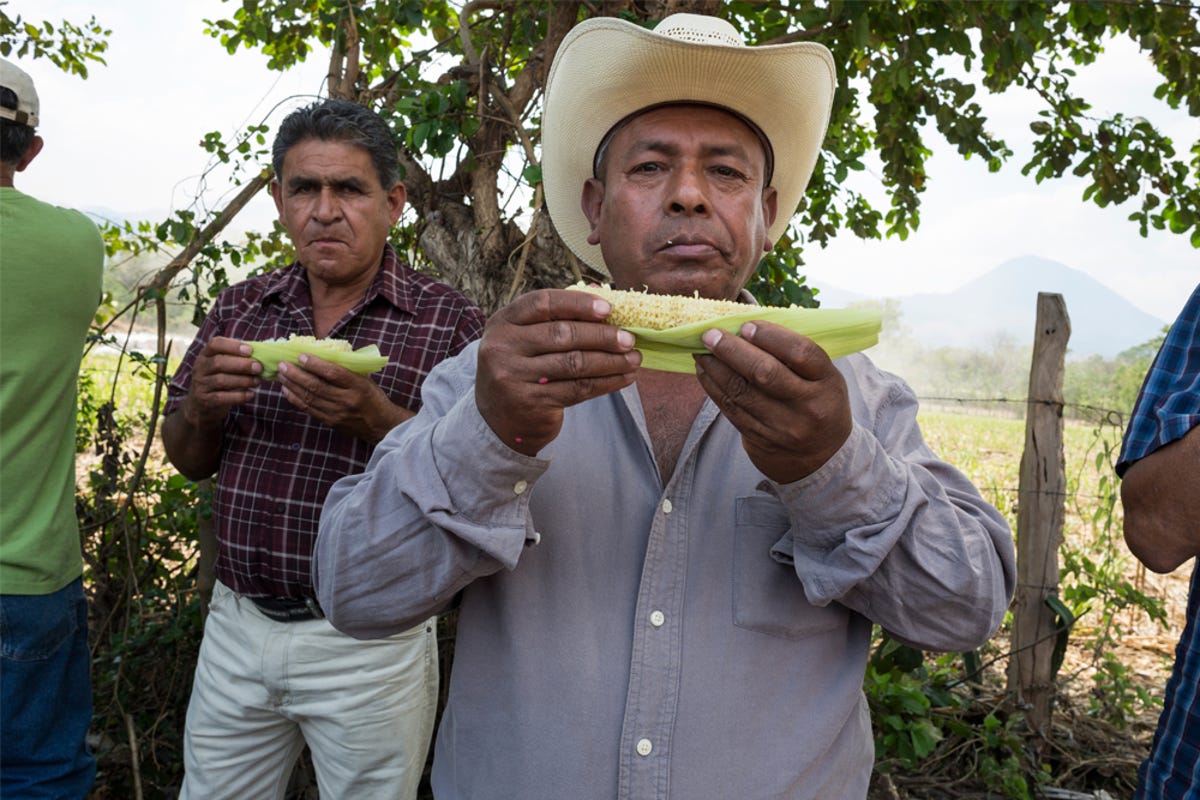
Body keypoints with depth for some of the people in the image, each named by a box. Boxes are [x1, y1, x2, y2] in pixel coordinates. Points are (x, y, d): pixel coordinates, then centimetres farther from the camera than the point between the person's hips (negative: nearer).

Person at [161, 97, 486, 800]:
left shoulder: (451, 323, -9)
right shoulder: (241, 307, 5)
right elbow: (188, 462, 11)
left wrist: (375, 418, -27)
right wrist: (200, 406, -11)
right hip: (237, 628, 4)